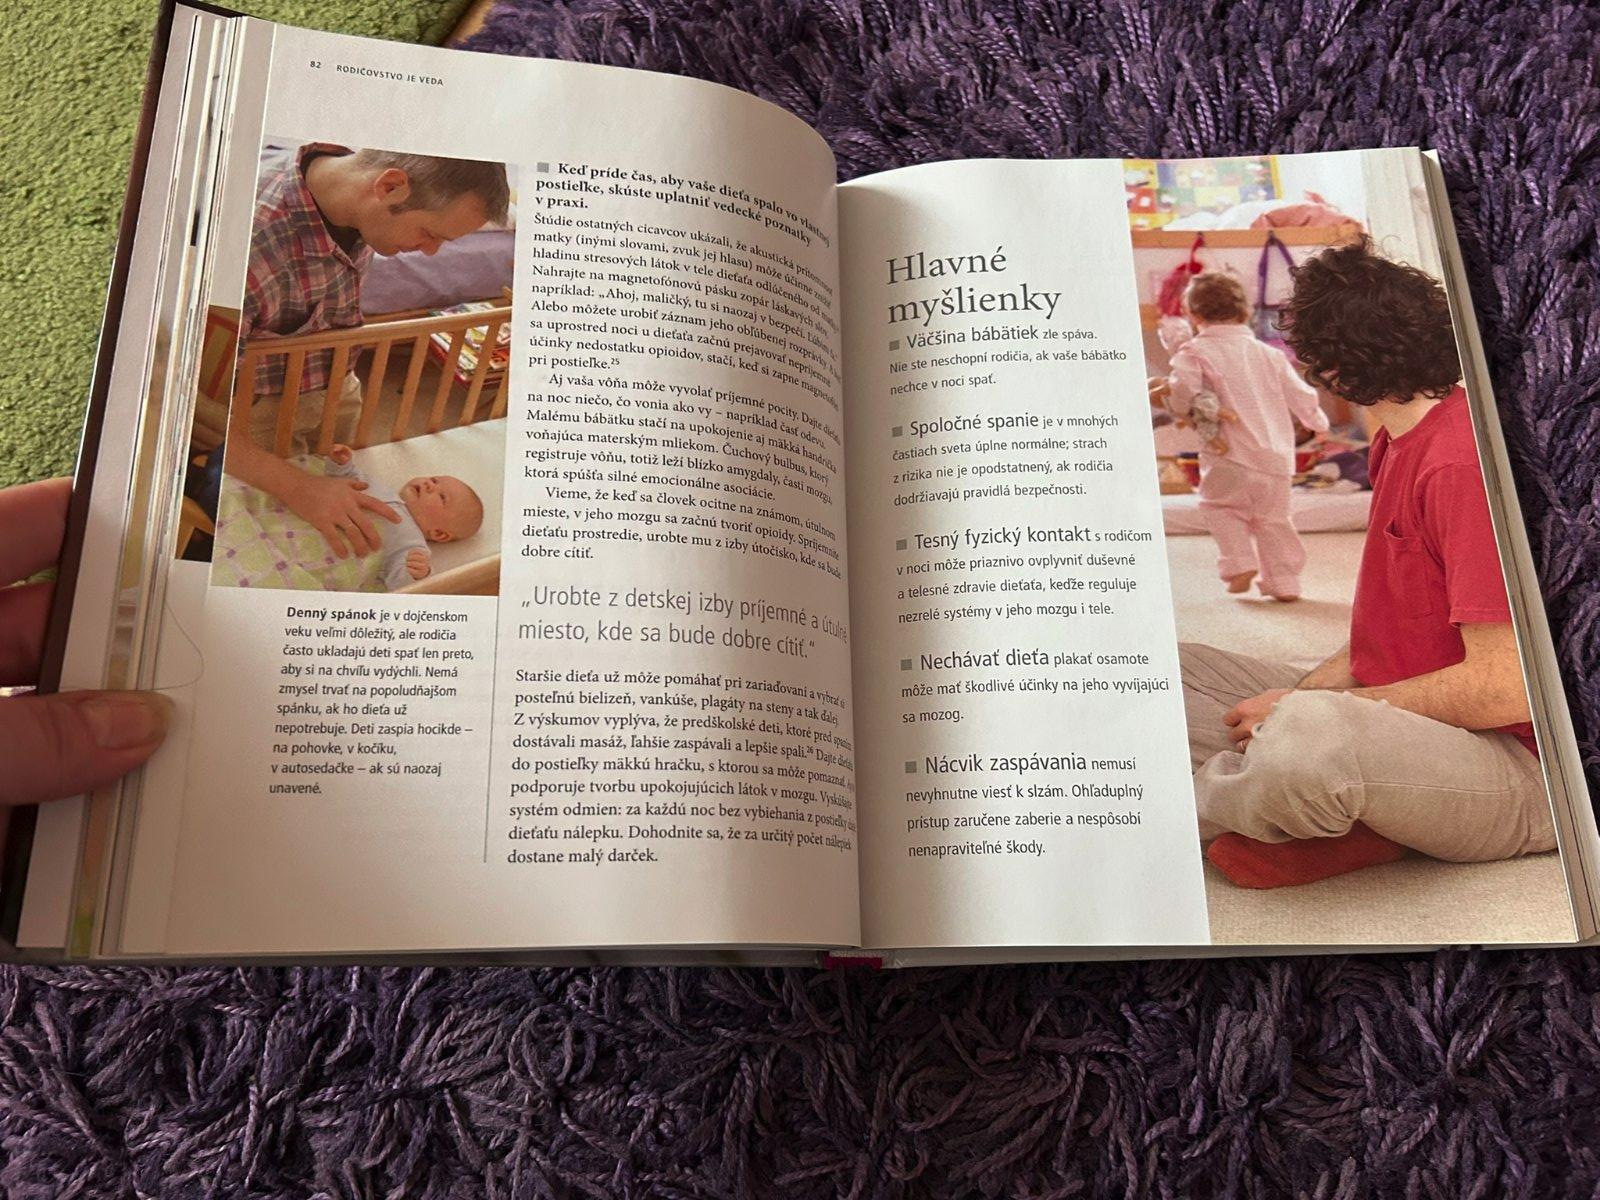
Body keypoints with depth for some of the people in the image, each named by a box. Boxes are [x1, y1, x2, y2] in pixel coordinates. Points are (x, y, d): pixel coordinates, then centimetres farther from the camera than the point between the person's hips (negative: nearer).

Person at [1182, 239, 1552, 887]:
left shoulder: (1464, 462, -20)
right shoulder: (1396, 443, 11)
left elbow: (1502, 687, -24)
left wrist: (1303, 708, -17)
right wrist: (1304, 693, -4)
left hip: (1515, 767, -9)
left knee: (1308, 735, -42)